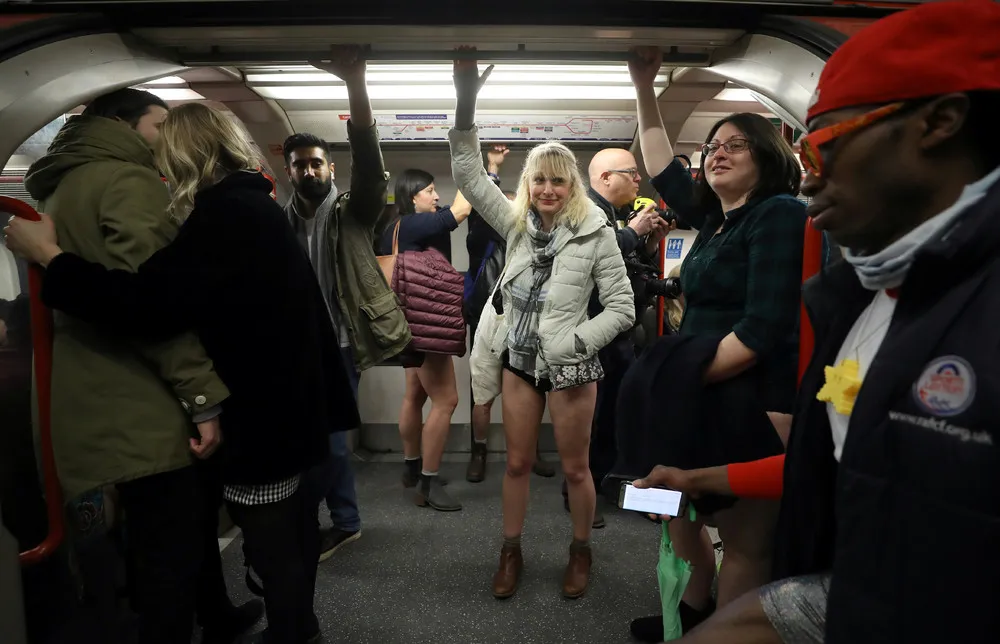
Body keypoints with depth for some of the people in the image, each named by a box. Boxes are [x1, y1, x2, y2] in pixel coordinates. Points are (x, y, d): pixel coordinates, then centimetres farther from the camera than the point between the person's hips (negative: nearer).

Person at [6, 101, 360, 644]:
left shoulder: (224, 212, -19)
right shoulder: (252, 203, 12)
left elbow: (147, 306, -27)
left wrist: (48, 255, -17)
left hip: (259, 413, -10)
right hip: (287, 400, 10)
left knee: (271, 545, 6)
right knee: (291, 528, 22)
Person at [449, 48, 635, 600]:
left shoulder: (595, 233, -9)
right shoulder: (516, 223, 1)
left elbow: (622, 308, -7)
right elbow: (468, 173, -5)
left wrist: (576, 343, -17)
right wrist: (466, 100, -15)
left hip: (569, 367, -3)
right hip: (519, 360, 4)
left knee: (575, 468, 10)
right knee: (517, 462, 15)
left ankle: (581, 551, 34)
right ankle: (511, 552, 32)